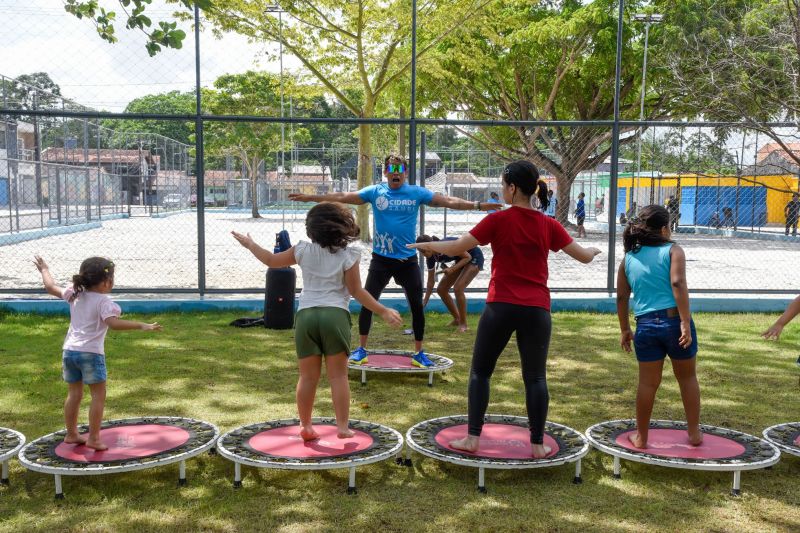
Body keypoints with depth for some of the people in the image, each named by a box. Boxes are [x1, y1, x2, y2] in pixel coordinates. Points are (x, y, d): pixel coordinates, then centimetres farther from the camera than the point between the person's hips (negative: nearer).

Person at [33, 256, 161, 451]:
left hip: (69, 350, 7)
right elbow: (113, 323, -26)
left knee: (74, 393, 18)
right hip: (90, 353, -7)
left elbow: (50, 287, 19)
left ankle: (71, 434, 27)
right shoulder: (103, 301, -12)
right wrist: (141, 325, -31)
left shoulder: (74, 294, 8)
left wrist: (44, 270, 37)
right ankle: (93, 439, 1)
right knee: (98, 395, 2)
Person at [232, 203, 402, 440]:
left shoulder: (303, 250, 5)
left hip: (306, 315, 2)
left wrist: (249, 244, 31)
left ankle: (306, 426, 17)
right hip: (335, 315, -2)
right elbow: (356, 291, -2)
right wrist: (383, 312, 5)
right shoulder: (348, 256, -2)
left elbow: (272, 260, 15)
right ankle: (343, 427, 6)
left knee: (308, 376, 10)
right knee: (338, 375, 5)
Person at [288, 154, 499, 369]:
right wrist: (310, 197, -7)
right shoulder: (375, 192, -1)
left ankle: (419, 353, 19)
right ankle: (361, 350, 15)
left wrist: (478, 205, -15)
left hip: (408, 260, 0)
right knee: (367, 303, 0)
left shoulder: (417, 193, -2)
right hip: (381, 259, 0)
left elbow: (447, 201, -6)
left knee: (417, 306, 4)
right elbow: (343, 197, -2)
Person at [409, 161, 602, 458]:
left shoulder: (498, 221, -6)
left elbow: (456, 248, -4)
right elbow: (584, 256, 10)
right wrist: (595, 250, 34)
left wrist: (425, 245, 13)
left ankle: (473, 438, 11)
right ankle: (537, 444, 13)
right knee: (535, 377, 11)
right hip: (537, 309, 2)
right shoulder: (548, 225, 3)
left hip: (500, 306, -2)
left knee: (480, 371, 11)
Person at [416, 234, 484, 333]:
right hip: (461, 259, 8)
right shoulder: (431, 258, -12)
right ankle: (457, 319, 15)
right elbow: (431, 281, -4)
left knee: (458, 288, -23)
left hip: (474, 258, -8)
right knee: (441, 289, 1)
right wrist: (425, 301, -7)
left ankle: (463, 324, -9)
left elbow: (468, 257, -23)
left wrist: (452, 269, -33)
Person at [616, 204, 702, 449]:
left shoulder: (629, 258, 11)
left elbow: (621, 297, 12)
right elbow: (678, 284, -15)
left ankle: (641, 437, 17)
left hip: (645, 325, 3)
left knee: (648, 382, 11)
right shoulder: (672, 250, -1)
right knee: (687, 377, 16)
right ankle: (694, 433, 25)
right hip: (674, 320, -2)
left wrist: (624, 330, 20)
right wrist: (686, 322, -17)